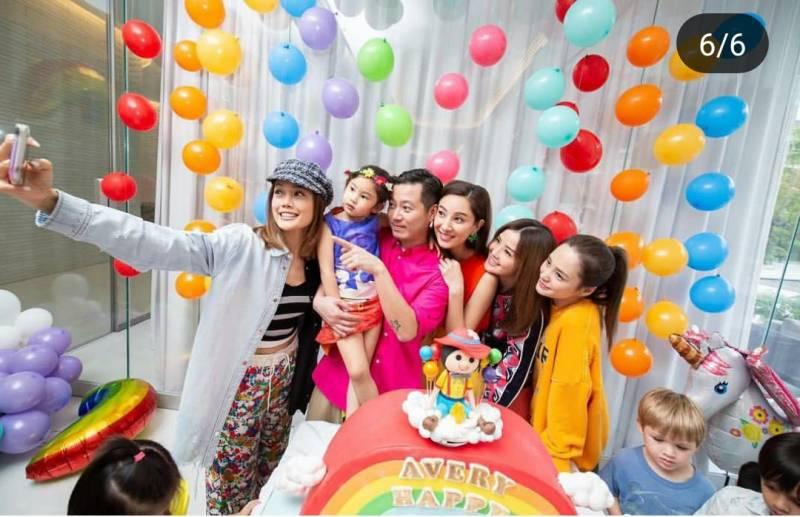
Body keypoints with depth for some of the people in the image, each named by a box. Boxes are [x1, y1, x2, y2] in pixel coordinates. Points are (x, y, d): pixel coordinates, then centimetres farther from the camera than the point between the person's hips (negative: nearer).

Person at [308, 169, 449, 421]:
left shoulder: (440, 271, -12)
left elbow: (407, 331, -23)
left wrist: (378, 270, -30)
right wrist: (319, 300, -16)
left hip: (392, 390, -3)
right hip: (338, 375, 4)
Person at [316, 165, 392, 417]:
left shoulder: (374, 222, 1)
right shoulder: (330, 224, -6)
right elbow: (326, 270, -10)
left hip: (372, 306, 3)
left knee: (359, 372, 7)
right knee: (358, 371, -8)